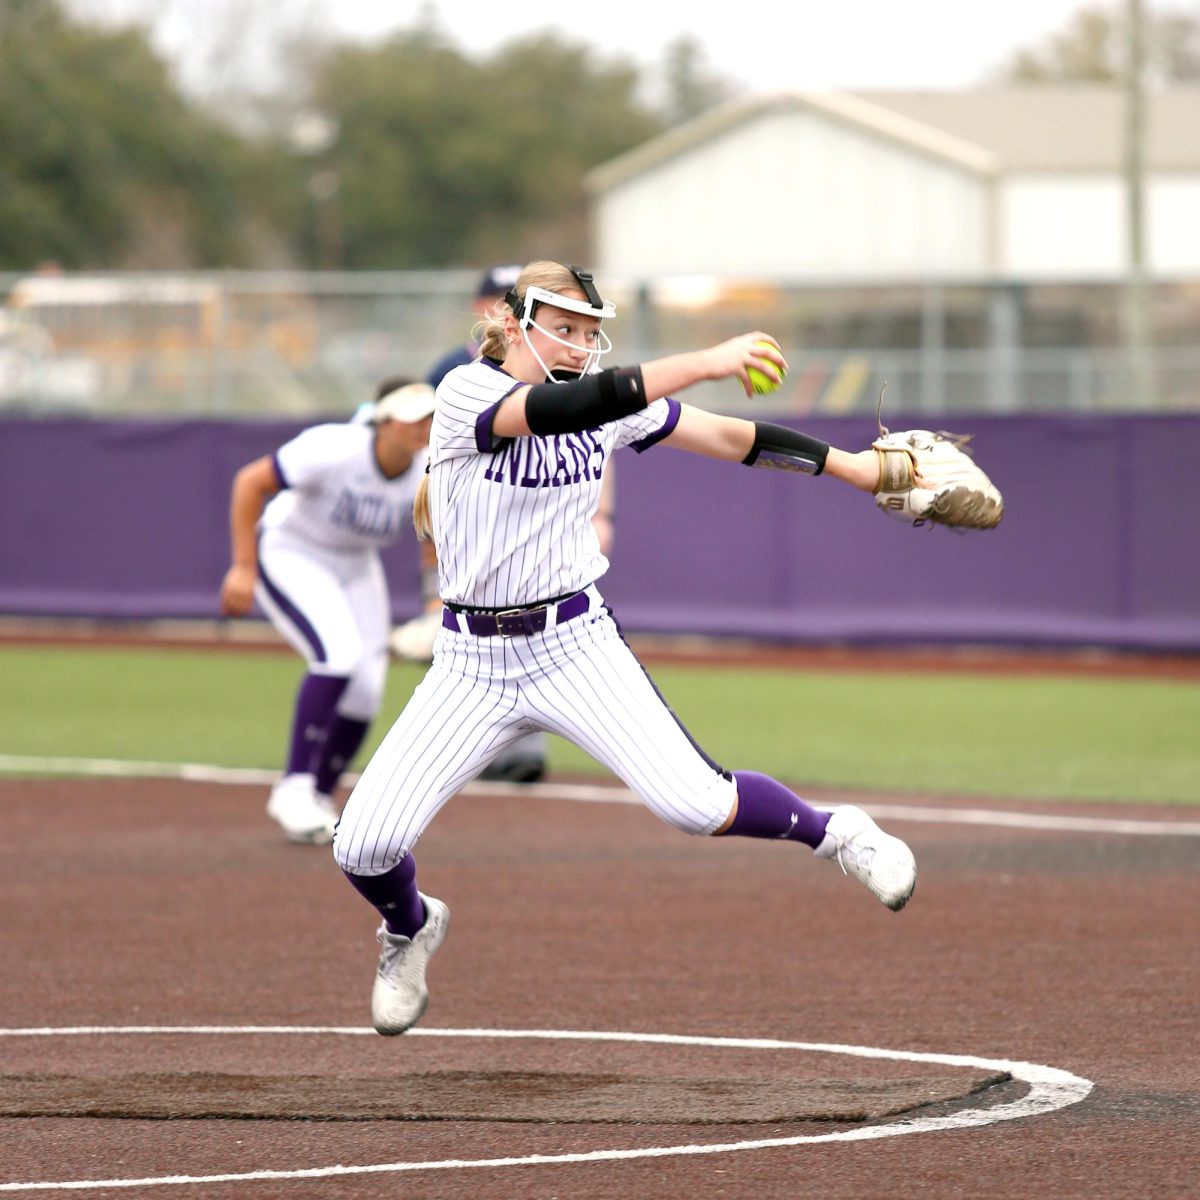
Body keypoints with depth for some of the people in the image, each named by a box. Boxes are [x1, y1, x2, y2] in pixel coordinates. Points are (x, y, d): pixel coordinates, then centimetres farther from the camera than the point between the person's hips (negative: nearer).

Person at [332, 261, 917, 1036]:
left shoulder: (612, 405, 1)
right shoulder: (468, 393, -13)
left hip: (578, 647, 1)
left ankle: (836, 834, 10)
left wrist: (858, 469, -2)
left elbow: (731, 437, 4)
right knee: (364, 846, -9)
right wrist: (704, 363, -38)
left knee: (696, 805, -19)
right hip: (473, 664, -1)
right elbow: (561, 408, -31)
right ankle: (411, 929, 26)